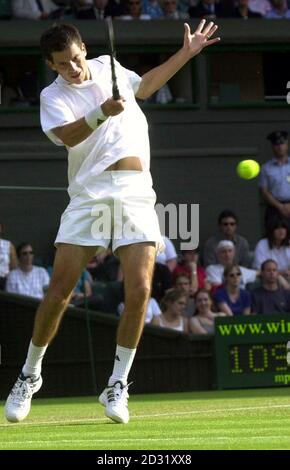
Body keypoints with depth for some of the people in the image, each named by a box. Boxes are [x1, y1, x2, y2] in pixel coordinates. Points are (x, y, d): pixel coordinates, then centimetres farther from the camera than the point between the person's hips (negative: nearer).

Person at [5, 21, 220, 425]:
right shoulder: (53, 96, -1)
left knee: (139, 291, -12)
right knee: (58, 295, -5)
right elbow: (68, 134, -22)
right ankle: (30, 374, 17)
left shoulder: (108, 67, 14)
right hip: (89, 198, -3)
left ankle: (118, 386, 0)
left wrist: (186, 53, 36)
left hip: (136, 197, 3)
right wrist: (102, 114, -38)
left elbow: (144, 87, 36)